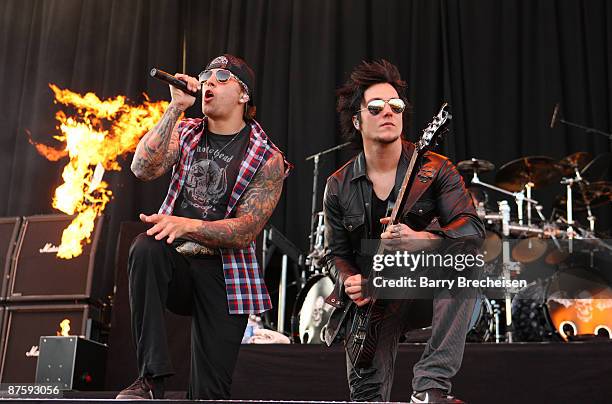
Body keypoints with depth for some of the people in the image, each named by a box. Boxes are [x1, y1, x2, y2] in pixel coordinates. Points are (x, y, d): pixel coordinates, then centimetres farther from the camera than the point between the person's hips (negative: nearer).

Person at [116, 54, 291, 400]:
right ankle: (151, 378, -31)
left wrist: (188, 225, -28)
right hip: (176, 261, 2)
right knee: (145, 247, -34)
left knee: (211, 391, -7)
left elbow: (247, 230, -13)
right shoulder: (185, 132, 8)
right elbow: (143, 169, -11)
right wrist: (176, 108, -13)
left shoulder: (268, 158, -3)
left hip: (224, 275, -1)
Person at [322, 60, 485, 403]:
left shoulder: (434, 170, -8)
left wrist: (421, 239, -38)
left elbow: (475, 229, -19)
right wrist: (350, 282, -15)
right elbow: (337, 253, 8)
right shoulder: (339, 187, 0)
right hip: (371, 298, 2)